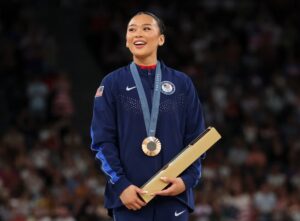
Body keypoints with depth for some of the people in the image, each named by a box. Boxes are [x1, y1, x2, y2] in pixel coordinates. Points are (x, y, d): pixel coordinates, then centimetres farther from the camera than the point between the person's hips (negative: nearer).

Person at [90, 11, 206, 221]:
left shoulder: (182, 83, 10)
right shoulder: (112, 84, 6)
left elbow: (196, 139, 9)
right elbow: (102, 140, 1)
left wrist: (187, 179, -7)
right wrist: (121, 185, -11)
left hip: (174, 196, 1)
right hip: (130, 197, -1)